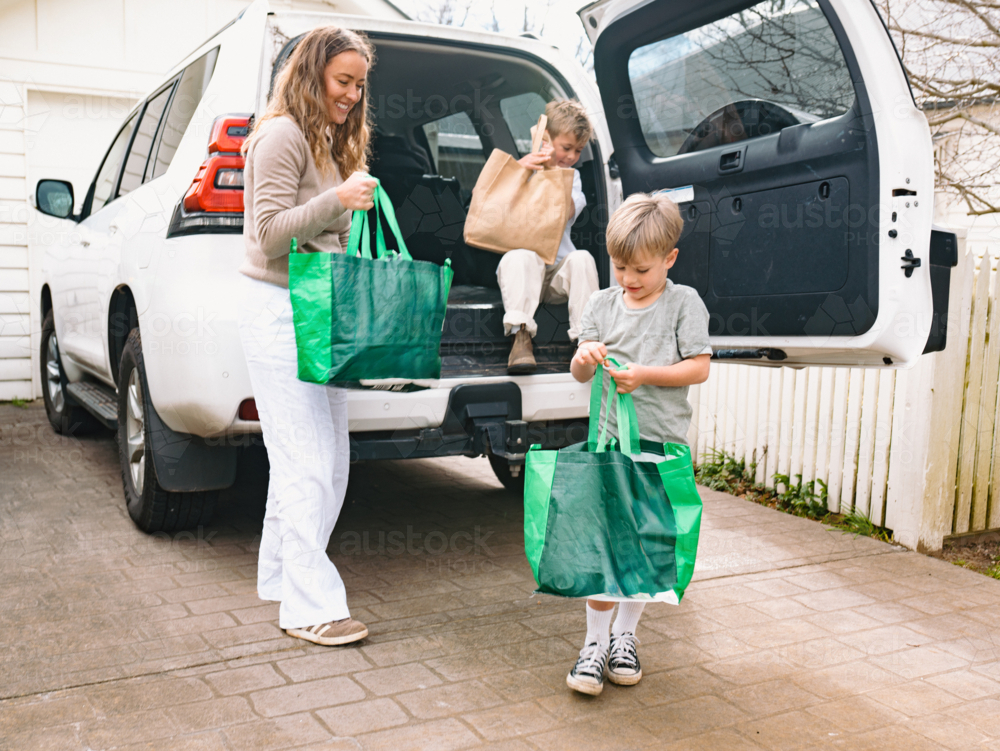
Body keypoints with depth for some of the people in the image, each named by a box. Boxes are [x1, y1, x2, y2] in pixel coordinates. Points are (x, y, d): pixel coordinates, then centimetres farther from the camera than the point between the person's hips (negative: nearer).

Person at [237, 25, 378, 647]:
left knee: (328, 458, 9)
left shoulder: (334, 143, 22)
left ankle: (282, 576, 22)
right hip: (280, 311, -9)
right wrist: (337, 200, -25)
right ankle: (310, 606, -2)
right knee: (307, 463, -9)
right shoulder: (283, 135, -7)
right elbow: (270, 233, -14)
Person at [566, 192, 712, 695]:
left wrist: (644, 375, -17)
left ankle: (625, 635, 25)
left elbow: (699, 368, -6)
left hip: (661, 444, -1)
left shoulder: (684, 302, 0)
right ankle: (596, 641, 11)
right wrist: (585, 358, -17)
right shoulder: (603, 303, 7)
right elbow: (579, 374, 6)